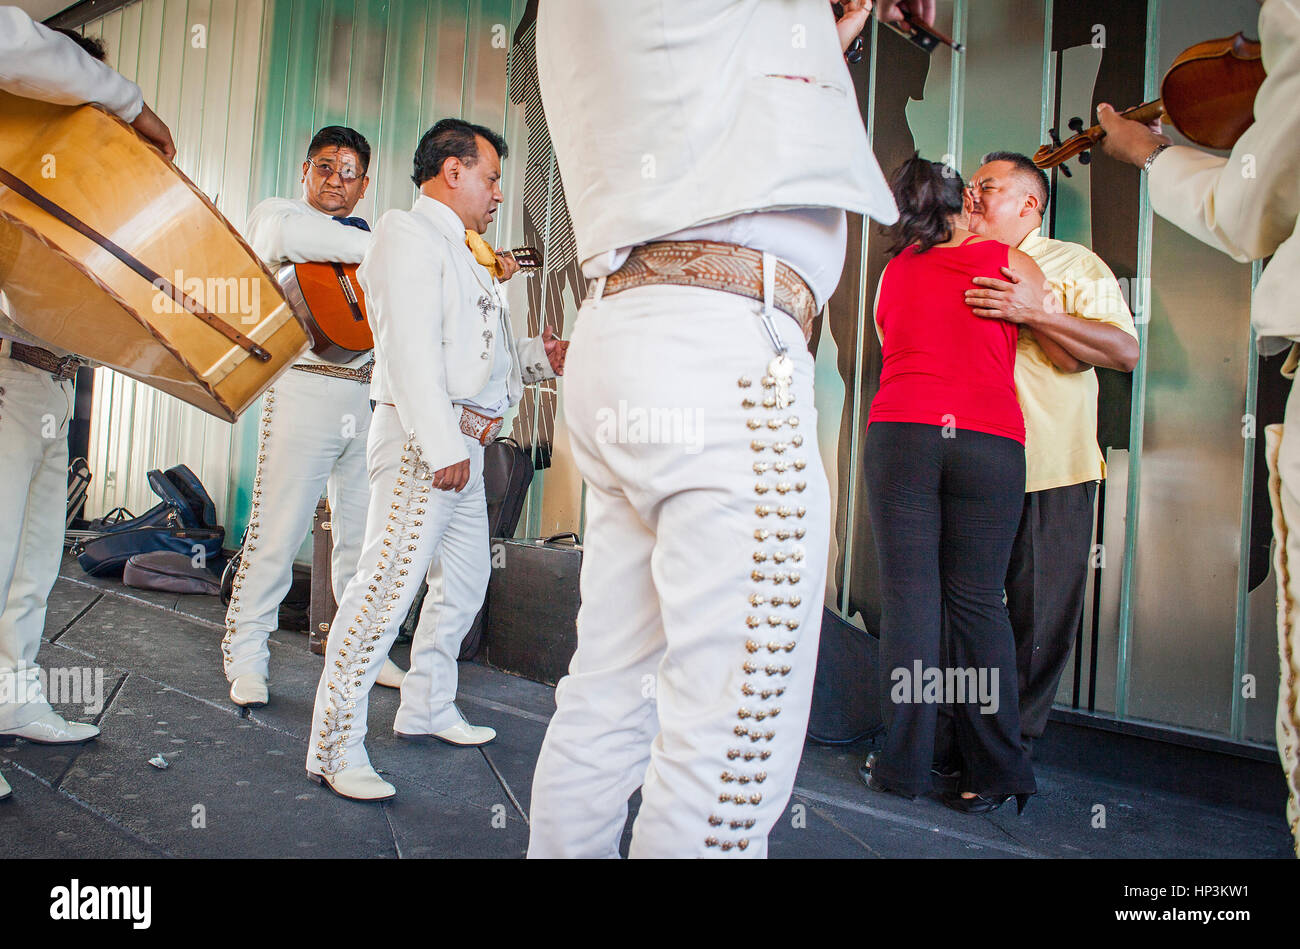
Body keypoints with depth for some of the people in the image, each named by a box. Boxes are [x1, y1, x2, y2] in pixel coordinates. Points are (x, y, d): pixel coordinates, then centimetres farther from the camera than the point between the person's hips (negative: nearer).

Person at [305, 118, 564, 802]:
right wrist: (442, 444, -24)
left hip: (461, 445, 11)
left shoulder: (462, 253, 26)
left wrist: (538, 358, 13)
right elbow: (413, 349, -18)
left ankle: (427, 708, 31)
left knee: (465, 580, 17)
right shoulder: (410, 233, -5)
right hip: (422, 439, -11)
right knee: (386, 585, -12)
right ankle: (335, 747, -4)